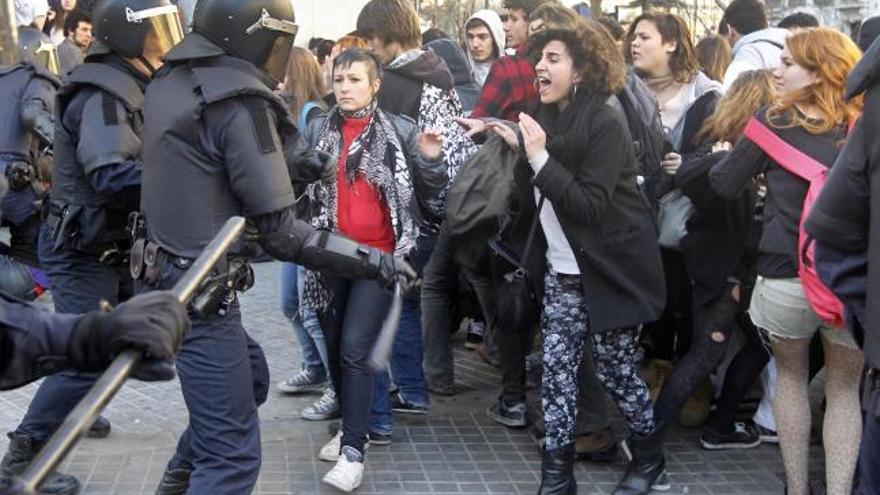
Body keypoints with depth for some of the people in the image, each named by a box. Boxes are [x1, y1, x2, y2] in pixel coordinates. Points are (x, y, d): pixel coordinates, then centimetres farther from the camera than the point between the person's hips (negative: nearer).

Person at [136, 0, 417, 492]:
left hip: (166, 273, 10)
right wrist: (375, 261, -14)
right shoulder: (239, 102, -19)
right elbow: (281, 234, -18)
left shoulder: (172, 82, 6)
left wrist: (286, 165, 14)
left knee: (250, 377, 31)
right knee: (232, 454, -2)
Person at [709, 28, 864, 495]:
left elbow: (724, 185, 3)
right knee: (845, 390, 17)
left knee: (790, 376, 22)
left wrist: (725, 157, 21)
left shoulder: (774, 121, -5)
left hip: (785, 277, -1)